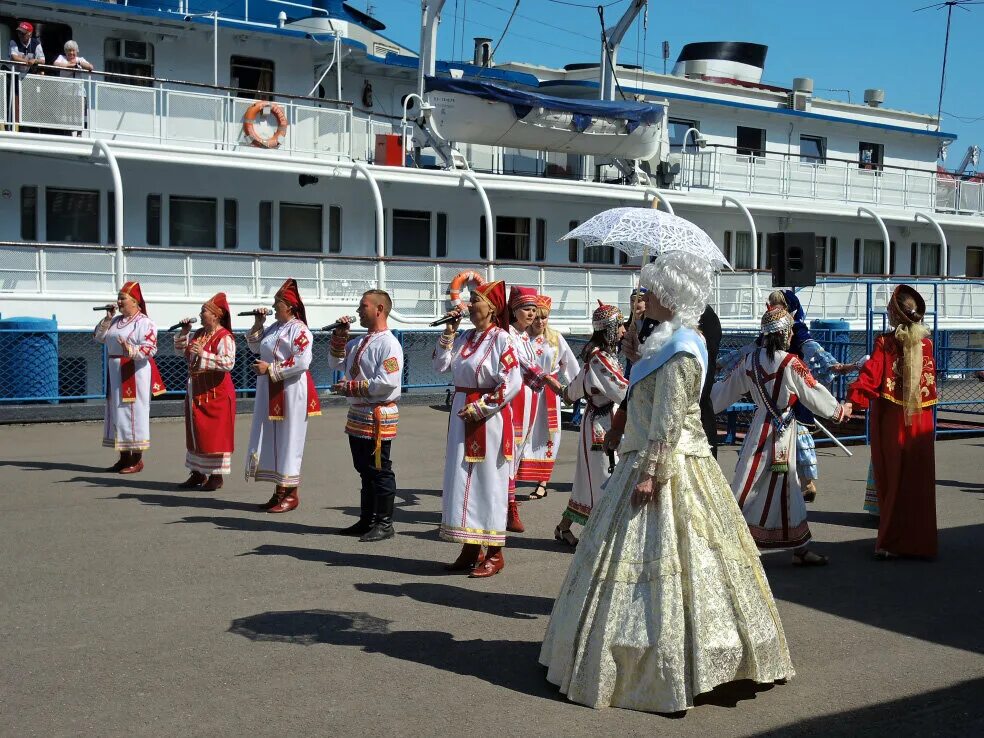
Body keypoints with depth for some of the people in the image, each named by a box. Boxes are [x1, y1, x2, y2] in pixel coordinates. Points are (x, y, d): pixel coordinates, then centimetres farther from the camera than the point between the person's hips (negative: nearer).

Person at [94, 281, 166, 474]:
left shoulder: (144, 323, -9)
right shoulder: (116, 321, 15)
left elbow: (151, 349, -17)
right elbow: (98, 337, 16)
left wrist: (131, 350, -33)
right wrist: (107, 319, 5)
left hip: (134, 375, -8)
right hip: (115, 373, 8)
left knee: (134, 413, -6)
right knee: (117, 412, 11)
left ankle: (137, 459, 1)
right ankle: (124, 457, 19)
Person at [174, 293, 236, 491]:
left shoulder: (224, 338, -15)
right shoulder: (198, 334, 11)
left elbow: (228, 363, -27)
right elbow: (181, 351, 21)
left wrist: (203, 354, -30)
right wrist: (184, 332, 6)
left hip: (215, 393, -9)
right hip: (195, 392, 9)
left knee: (214, 434, -3)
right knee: (196, 433, 14)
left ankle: (216, 476, 6)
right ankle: (198, 473, 23)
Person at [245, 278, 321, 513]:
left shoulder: (299, 329, -12)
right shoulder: (274, 328, 13)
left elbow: (302, 362, -22)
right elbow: (255, 347, 25)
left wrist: (270, 369, -18)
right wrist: (258, 324, 10)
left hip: (291, 392, -8)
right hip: (270, 392, 8)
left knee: (288, 440, -2)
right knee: (271, 439, 9)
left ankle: (291, 494, 7)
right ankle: (279, 491, 17)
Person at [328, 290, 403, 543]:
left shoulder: (388, 344, -15)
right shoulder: (358, 342, 14)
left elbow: (387, 382, -24)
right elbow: (336, 363, 23)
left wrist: (351, 387, -17)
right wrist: (339, 336, 9)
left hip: (378, 417, -9)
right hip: (357, 415, 9)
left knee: (380, 471, -1)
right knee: (364, 471, 16)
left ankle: (384, 524, 7)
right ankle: (367, 521, 25)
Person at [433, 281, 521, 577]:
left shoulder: (501, 339, -12)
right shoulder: (466, 337, 10)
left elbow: (512, 383, -18)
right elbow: (441, 365, 12)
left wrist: (480, 408, -18)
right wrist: (448, 334, 3)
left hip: (489, 419, -8)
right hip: (462, 415, 8)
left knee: (488, 483, -1)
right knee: (462, 481, 10)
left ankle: (495, 553, 9)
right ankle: (470, 548, 20)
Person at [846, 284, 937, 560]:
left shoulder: (885, 343, -9)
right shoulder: (926, 343, 3)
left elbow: (870, 374, -21)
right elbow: (930, 379, 13)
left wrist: (852, 400, -27)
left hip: (891, 421, -3)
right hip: (921, 421, 3)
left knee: (892, 482, 5)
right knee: (919, 482, 9)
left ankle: (892, 543, 8)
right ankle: (921, 542, 16)